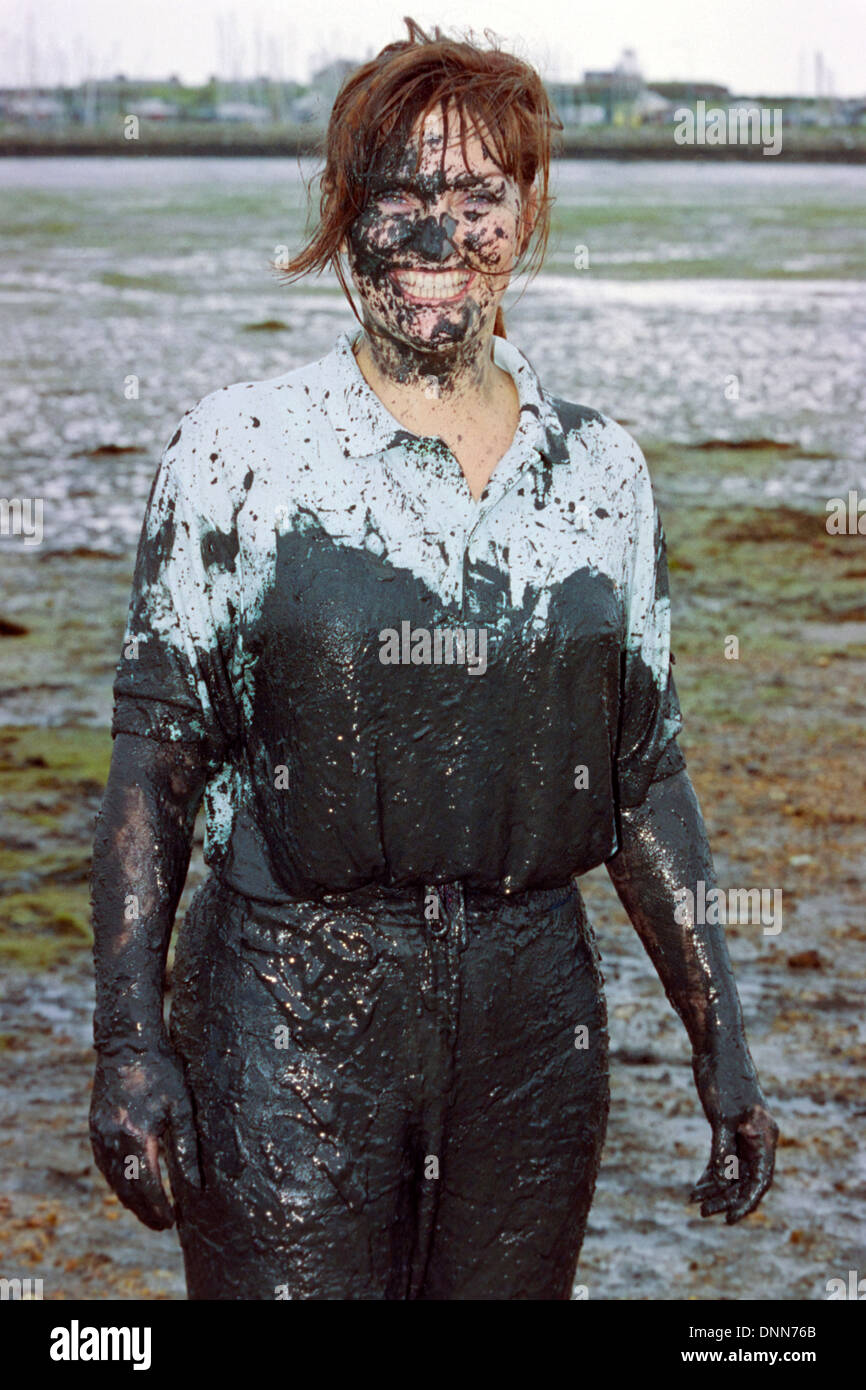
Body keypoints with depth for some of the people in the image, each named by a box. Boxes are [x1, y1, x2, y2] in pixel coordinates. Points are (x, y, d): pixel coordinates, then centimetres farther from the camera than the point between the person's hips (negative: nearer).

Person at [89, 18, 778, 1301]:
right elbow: (155, 758, -4)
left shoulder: (602, 470, 5)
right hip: (292, 1016, -3)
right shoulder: (239, 449, -5)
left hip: (534, 1020, 3)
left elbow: (645, 773, 10)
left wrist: (720, 1040, 8)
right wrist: (128, 1040, -10)